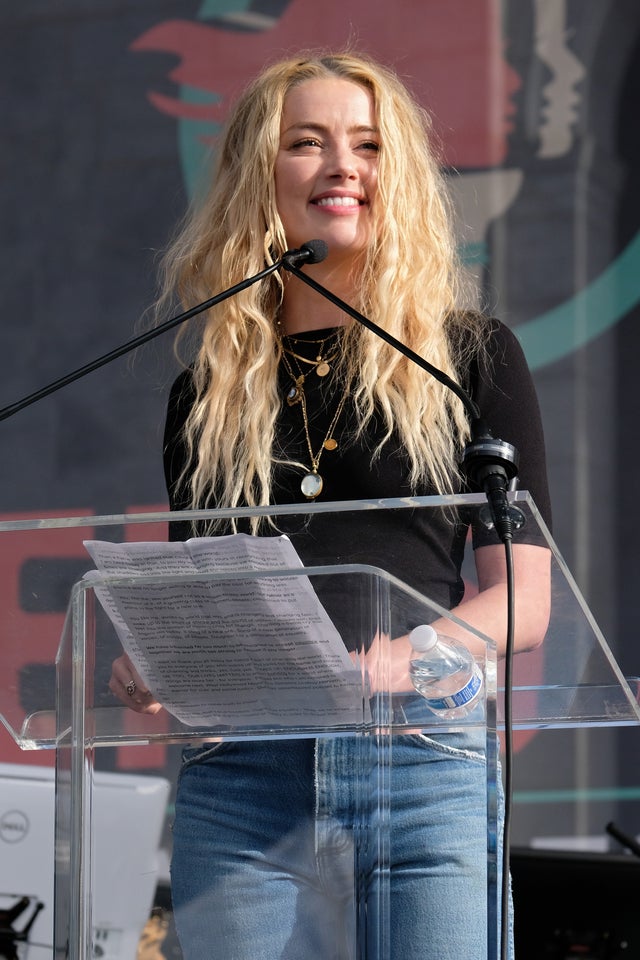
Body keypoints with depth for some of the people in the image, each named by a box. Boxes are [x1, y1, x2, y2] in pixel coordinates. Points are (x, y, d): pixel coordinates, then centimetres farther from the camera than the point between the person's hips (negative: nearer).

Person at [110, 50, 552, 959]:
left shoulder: (470, 356, 8)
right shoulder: (208, 389, 16)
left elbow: (523, 598, 3)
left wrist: (400, 659, -16)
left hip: (422, 759, -2)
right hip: (237, 780, 2)